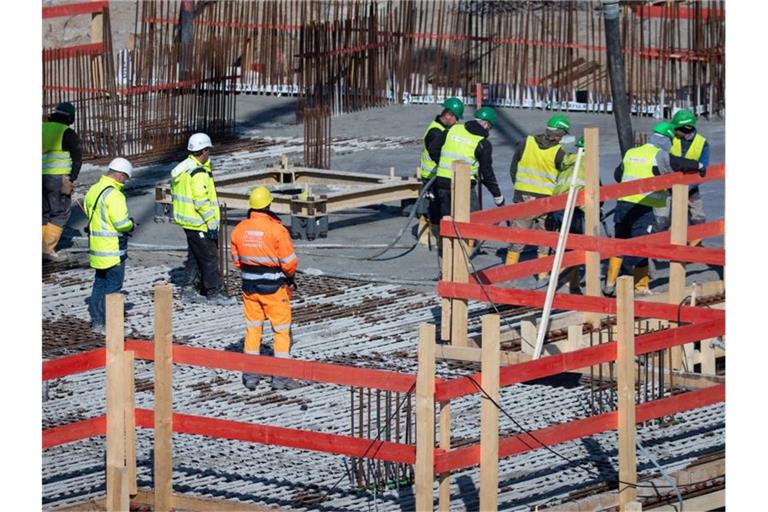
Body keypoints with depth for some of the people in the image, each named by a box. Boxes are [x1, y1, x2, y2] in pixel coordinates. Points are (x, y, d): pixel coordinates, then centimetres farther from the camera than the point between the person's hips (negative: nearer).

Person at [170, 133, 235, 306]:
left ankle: (188, 290, 22)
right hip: (199, 224, -10)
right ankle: (215, 293, 2)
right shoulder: (198, 173, -21)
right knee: (210, 258, -2)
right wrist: (211, 223, -20)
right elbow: (201, 201, -25)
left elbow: (175, 193, 19)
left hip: (187, 221, 10)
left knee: (194, 257, 19)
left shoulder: (181, 169, 10)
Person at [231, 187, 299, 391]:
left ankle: (250, 374, 17)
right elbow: (289, 262, -15)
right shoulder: (276, 229, -19)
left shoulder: (239, 229, -4)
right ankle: (281, 375, 7)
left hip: (249, 286, 4)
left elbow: (237, 259, 6)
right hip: (274, 288, -4)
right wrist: (290, 275, 7)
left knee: (252, 328, 15)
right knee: (281, 330, 7)